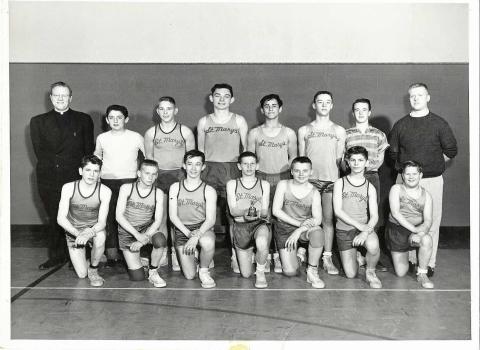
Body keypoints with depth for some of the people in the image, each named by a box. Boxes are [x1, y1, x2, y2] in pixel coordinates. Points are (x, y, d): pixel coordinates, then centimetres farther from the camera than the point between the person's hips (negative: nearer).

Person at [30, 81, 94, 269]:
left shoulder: (84, 120, 10)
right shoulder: (38, 121, 14)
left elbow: (88, 150, 6)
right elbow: (39, 152, 8)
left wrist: (81, 171, -3)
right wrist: (52, 165, -1)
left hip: (75, 177, -2)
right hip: (49, 179, 2)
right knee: (54, 219, 6)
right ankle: (56, 257, 18)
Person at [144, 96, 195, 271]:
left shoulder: (185, 131, 3)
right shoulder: (151, 133, 8)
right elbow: (148, 158, 13)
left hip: (179, 175, -1)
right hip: (158, 176, 2)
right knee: (160, 217, 2)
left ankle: (176, 254, 7)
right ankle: (161, 254, 12)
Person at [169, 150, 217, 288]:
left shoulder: (209, 191, -1)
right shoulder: (175, 187, 6)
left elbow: (211, 219, -9)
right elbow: (173, 216, 0)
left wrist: (196, 236, -25)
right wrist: (188, 233, -14)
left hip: (203, 228, -1)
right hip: (182, 230, 1)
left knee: (208, 243, -39)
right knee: (189, 275, -9)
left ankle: (204, 271, -7)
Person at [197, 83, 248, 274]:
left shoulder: (239, 121, 8)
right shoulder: (203, 122, 11)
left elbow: (247, 148, 8)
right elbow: (200, 150, 16)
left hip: (232, 169, -1)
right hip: (209, 170, 1)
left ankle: (236, 257, 6)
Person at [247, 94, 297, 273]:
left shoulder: (289, 133, 8)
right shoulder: (254, 133, 8)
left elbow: (293, 157, 12)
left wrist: (286, 171, -3)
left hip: (282, 178, 0)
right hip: (261, 177, 0)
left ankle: (278, 256, 5)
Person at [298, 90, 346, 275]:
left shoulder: (339, 130, 12)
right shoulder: (304, 130, 10)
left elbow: (339, 159, 10)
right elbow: (300, 158, 10)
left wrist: (336, 177, -1)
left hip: (331, 179, 1)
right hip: (309, 179, 0)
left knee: (328, 220, 1)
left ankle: (327, 258, 6)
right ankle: (302, 255, 8)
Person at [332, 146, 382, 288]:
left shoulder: (370, 188, 2)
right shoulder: (340, 183, -1)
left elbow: (374, 216, -5)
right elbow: (338, 211, -9)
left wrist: (366, 232, -25)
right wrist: (359, 225, -19)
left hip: (364, 228, 0)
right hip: (344, 230, 0)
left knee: (373, 246, -36)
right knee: (351, 274, 0)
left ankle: (370, 272, -4)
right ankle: (356, 257, 36)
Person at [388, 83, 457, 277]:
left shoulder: (439, 123, 3)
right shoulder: (400, 125, 7)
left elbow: (451, 151, 8)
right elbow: (393, 152, 14)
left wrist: (433, 164, 8)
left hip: (432, 180, -1)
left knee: (431, 222, 0)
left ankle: (429, 263, 9)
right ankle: (410, 260, 14)